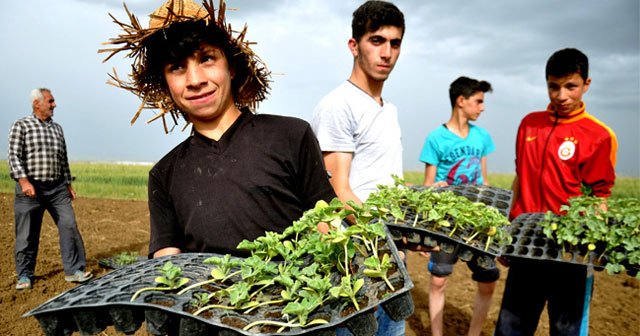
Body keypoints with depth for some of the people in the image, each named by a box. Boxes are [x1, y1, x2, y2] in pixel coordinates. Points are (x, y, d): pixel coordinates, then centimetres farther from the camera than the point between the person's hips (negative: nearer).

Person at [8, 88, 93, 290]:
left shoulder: (57, 128, 15)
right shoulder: (21, 126, 0)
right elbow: (14, 156, -8)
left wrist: (69, 184, 16)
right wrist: (24, 181, -21)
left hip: (57, 187, 4)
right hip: (30, 188, -4)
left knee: (69, 226, -3)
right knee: (27, 234, 5)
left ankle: (73, 270, 3)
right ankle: (24, 275, 19)